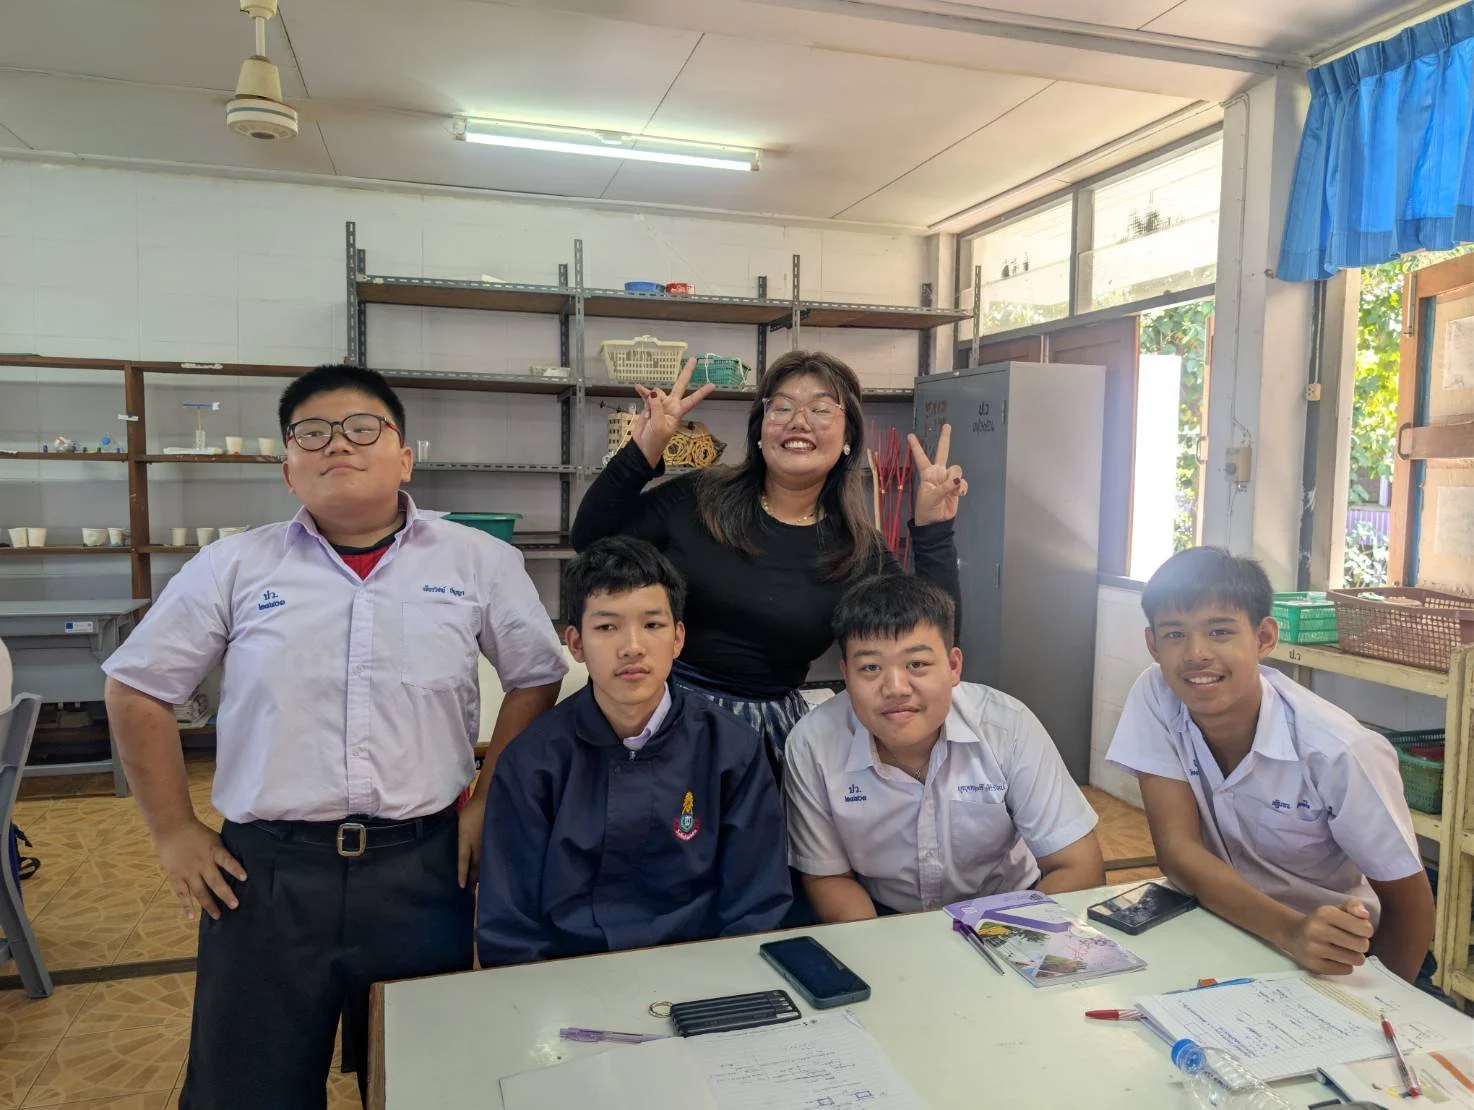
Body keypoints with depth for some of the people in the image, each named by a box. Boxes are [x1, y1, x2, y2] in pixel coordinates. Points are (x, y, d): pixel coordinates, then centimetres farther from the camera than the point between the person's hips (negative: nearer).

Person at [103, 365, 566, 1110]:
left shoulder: (479, 562, -2)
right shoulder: (233, 567, 0)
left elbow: (535, 679, 7)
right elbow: (137, 689, 8)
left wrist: (488, 804, 3)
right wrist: (174, 834, 5)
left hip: (421, 866, 0)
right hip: (265, 870, 1)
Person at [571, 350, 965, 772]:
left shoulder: (858, 550, -2)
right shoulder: (698, 499, -4)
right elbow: (591, 546, -4)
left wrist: (934, 531, -14)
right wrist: (642, 452, -14)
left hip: (773, 728, 1)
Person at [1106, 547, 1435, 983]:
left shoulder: (1339, 753, -22)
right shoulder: (1155, 699, -16)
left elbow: (1409, 905, -10)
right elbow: (1176, 848, -18)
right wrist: (1288, 930, -31)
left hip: (1331, 960, 0)